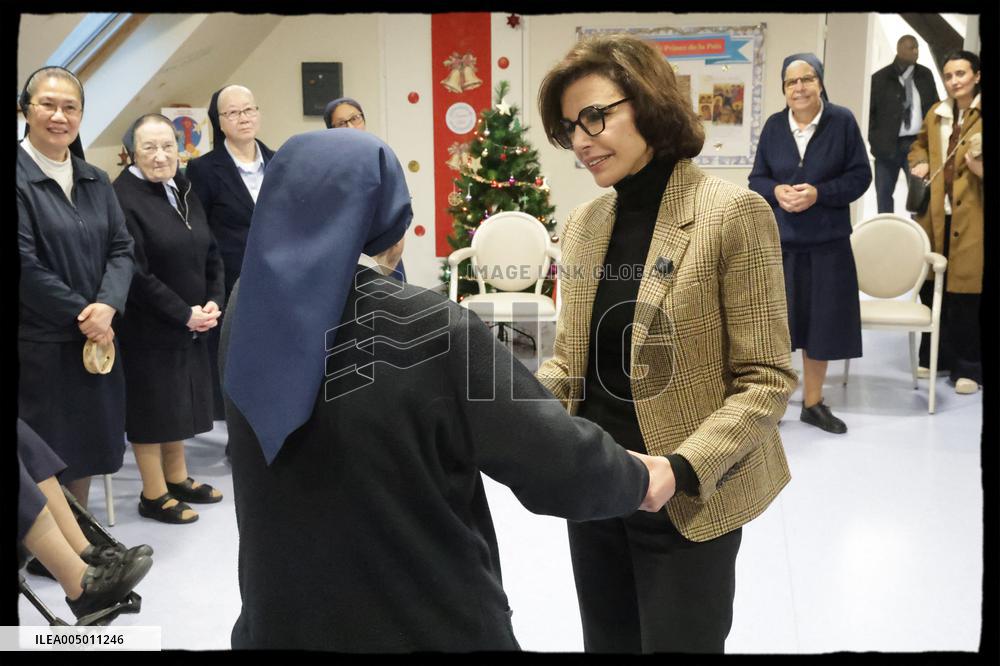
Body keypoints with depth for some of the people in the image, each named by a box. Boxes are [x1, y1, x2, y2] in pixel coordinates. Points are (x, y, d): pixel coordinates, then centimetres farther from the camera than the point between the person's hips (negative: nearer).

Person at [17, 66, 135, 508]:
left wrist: (107, 306, -12)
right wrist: (82, 316, -13)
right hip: (39, 344, -6)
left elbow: (122, 249, 5)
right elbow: (26, 266, -15)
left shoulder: (95, 181, 11)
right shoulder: (21, 180, -9)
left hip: (98, 338, 6)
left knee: (86, 451, 14)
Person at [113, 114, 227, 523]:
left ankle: (177, 479, 31)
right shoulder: (123, 197, -16)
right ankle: (154, 495, 18)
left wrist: (213, 304, -3)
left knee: (179, 401, 16)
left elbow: (210, 254, 11)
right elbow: (136, 274, -19)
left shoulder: (184, 191, 8)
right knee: (152, 405, 4)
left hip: (192, 324, 7)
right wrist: (184, 314, -17)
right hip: (148, 329, -7)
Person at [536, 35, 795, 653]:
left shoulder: (733, 213, -13)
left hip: (687, 504, -5)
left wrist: (684, 468, -26)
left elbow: (766, 380, -14)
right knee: (606, 641, 20)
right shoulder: (583, 224, 4)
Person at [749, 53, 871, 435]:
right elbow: (756, 179, 7)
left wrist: (818, 194, -17)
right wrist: (777, 191, -14)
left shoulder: (842, 121, -2)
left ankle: (813, 403, 23)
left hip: (827, 241, -1)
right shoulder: (773, 126, 4)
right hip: (777, 239, 1)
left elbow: (860, 176, -3)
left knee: (822, 321, 7)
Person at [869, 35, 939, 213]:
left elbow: (934, 108, 12)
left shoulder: (925, 75, 7)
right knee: (884, 193, 7)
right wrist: (875, 140, -8)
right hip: (888, 145, -1)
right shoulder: (880, 78, -2)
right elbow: (868, 111, 0)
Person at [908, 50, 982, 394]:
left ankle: (968, 367, 11)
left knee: (965, 292, -2)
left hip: (971, 217, -5)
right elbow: (919, 145, 30)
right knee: (931, 288, 9)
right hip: (935, 214, 5)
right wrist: (919, 163, 10)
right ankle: (934, 356, 26)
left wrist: (980, 168, -23)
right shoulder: (936, 113, 13)